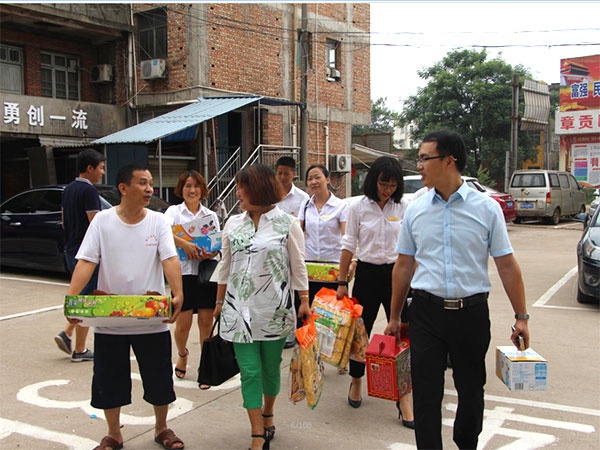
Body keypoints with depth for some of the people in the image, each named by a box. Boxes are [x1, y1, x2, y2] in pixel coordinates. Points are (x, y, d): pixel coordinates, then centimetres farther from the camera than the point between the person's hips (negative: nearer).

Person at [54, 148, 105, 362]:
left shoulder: (68, 189, 12)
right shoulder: (89, 191, -16)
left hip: (70, 250, 9)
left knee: (82, 297, 22)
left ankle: (66, 334, 13)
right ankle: (80, 350, 7)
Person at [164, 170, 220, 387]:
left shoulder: (211, 215, 13)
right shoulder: (174, 211, 5)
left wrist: (211, 254, -14)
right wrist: (184, 243, -30)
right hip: (183, 272, -2)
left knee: (206, 322, 2)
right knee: (183, 324, 0)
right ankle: (182, 355, 31)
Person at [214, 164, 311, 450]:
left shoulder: (286, 223, -3)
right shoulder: (233, 224, 6)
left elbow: (298, 266, 1)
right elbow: (225, 267, 13)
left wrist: (304, 301, -1)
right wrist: (219, 301, 16)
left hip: (274, 308, -2)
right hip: (240, 308, 2)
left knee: (271, 367, 12)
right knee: (249, 372, -1)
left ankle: (267, 415, 37)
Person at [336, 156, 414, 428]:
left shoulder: (404, 207, 1)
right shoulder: (359, 207, 0)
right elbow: (349, 246, 2)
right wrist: (342, 282, 1)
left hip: (396, 273, 0)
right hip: (367, 273, 0)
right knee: (360, 330, 10)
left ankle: (404, 398, 5)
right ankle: (356, 382, 33)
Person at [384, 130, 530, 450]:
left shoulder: (487, 207, -2)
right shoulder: (414, 210, 4)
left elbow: (507, 266, 0)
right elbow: (403, 266, 9)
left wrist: (521, 317, -2)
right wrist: (394, 316, 11)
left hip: (471, 312, -1)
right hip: (425, 312, 1)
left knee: (471, 390, 15)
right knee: (426, 393, 3)